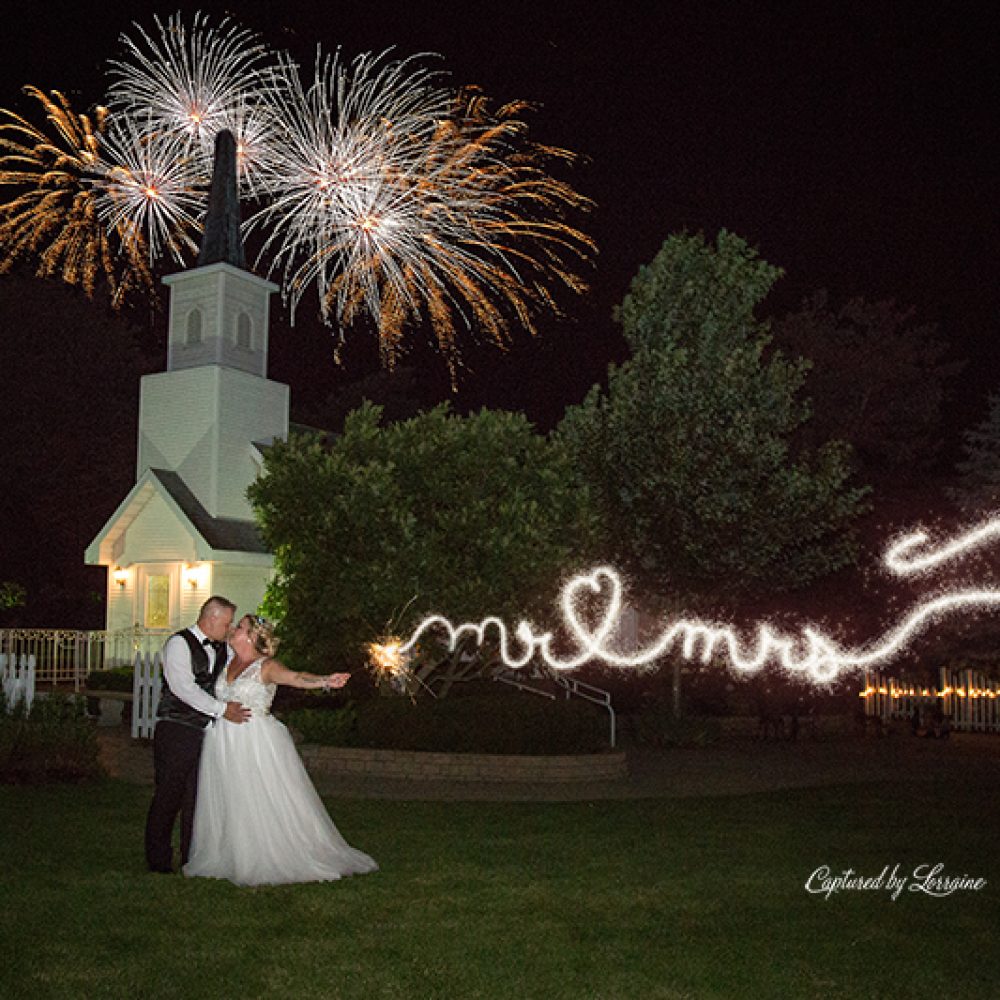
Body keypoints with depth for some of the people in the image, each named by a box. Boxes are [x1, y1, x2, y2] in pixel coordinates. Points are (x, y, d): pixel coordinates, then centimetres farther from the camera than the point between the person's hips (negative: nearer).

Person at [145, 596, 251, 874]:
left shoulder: (222, 649, 14)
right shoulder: (179, 643, -8)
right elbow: (184, 687, -19)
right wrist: (222, 709, -22)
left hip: (206, 732, 7)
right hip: (176, 731, -7)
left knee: (198, 797, 9)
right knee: (168, 795, -2)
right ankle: (158, 859, 9)